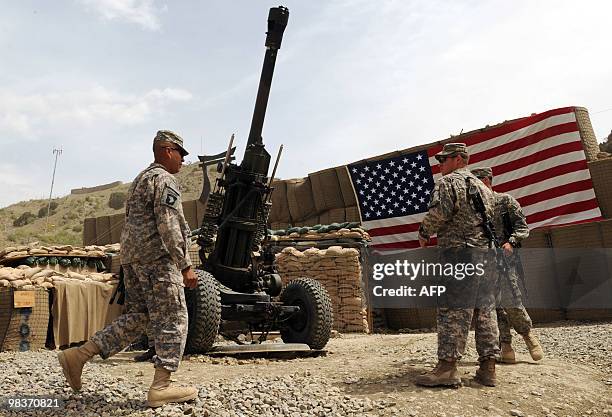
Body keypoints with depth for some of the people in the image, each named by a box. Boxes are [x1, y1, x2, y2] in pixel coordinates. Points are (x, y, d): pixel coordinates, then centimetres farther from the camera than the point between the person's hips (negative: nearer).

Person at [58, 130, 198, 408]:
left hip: (132, 257, 10)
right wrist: (185, 266, -17)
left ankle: (77, 356, 10)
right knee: (172, 320, -4)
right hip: (157, 258, -10)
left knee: (137, 317, 13)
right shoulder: (165, 180, -8)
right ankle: (161, 387, -4)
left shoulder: (140, 179, 24)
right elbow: (169, 227, -18)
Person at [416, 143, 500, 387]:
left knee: (453, 311, -8)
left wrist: (424, 232, -1)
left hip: (460, 253, -8)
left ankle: (447, 367, -9)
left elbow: (439, 213, -16)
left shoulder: (448, 182, -2)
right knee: (485, 310, 8)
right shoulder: (482, 187, 24)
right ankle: (488, 368, 10)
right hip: (487, 253, 8)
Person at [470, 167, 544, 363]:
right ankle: (506, 347, 3)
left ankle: (528, 333, 13)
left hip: (504, 255, -4)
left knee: (510, 301, -12)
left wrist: (511, 242, -16)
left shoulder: (505, 200, 5)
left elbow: (522, 227, 1)